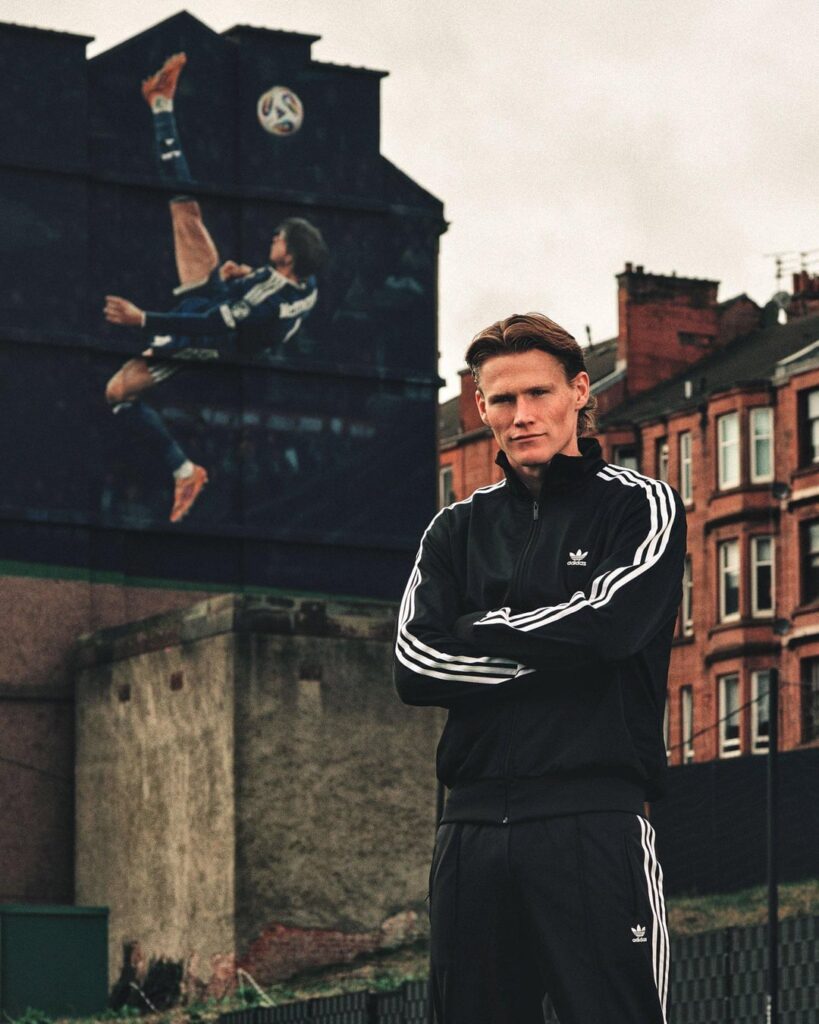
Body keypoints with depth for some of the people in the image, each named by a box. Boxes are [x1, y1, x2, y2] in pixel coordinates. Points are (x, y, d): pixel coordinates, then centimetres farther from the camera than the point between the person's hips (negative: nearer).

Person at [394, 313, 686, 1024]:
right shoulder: (458, 529, 17)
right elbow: (415, 666, 3)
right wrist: (550, 654, -4)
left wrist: (483, 628, 2)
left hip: (593, 824, -4)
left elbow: (605, 624, -11)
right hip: (472, 827, 4)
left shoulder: (642, 507, 6)